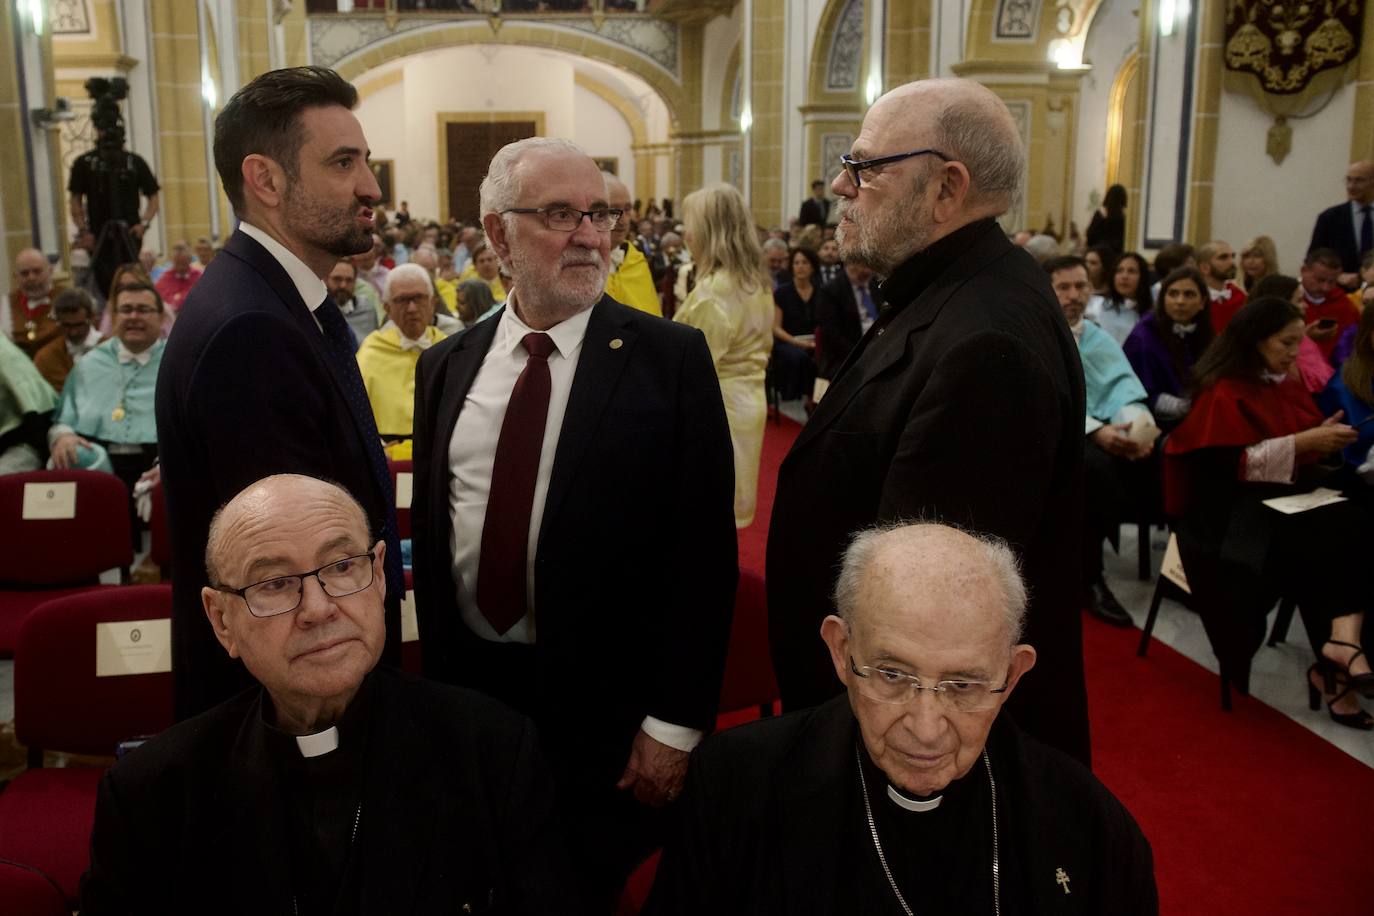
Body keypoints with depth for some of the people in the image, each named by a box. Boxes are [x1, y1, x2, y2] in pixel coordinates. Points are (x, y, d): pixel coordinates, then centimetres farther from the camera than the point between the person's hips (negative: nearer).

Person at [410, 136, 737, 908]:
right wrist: (437, 674, 9)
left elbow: (705, 549, -11)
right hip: (467, 687, 4)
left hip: (606, 706, -4)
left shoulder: (672, 359, -9)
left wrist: (676, 721, -13)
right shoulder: (447, 367, 5)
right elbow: (428, 527, 11)